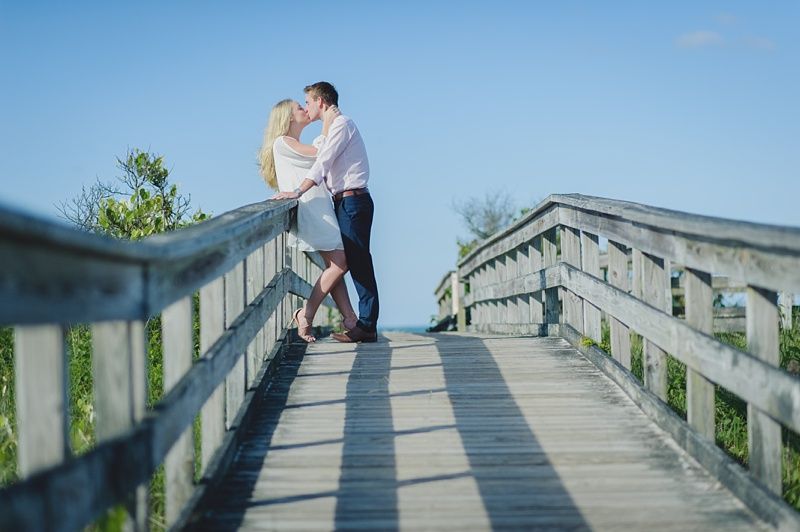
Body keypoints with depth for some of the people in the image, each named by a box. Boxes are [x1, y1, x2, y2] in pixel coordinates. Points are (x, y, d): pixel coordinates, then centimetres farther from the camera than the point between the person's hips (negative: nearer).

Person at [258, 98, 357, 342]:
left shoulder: (299, 145, 26)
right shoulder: (282, 142, -4)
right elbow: (319, 153, -11)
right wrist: (327, 123, 0)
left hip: (320, 208, 10)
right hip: (308, 208, -10)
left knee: (335, 265, 3)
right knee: (339, 263, -14)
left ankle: (350, 320, 1)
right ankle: (306, 315, -9)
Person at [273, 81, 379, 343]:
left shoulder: (341, 124, -8)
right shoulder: (336, 126, 23)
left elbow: (323, 163, -18)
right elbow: (326, 166, 25)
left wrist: (298, 192, -25)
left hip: (352, 201, -10)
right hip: (346, 202, 10)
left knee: (358, 262, -10)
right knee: (355, 262, 6)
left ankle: (367, 326, -11)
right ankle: (365, 323, 6)